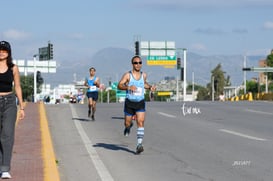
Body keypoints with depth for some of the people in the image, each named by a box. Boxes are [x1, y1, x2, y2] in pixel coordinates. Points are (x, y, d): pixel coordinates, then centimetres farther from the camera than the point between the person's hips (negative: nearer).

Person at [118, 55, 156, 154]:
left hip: (140, 102, 2)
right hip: (129, 102, -1)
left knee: (141, 122, -14)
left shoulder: (144, 75, 6)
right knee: (127, 123, 10)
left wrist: (150, 87, 8)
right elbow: (119, 85, -12)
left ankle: (139, 144, -16)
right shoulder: (128, 75, -7)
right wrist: (128, 87, -28)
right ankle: (129, 126, 49)